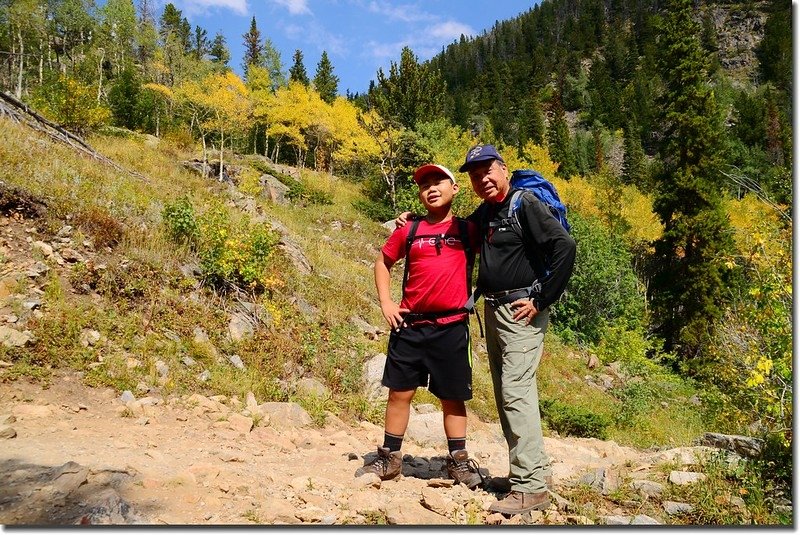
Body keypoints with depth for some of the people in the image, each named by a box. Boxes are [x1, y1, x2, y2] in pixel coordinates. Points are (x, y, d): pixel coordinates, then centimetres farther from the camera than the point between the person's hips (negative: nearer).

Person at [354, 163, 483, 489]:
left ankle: (459, 461, 24)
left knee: (452, 397, 8)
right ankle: (389, 458, 22)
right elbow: (383, 262, 18)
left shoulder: (468, 231, 3)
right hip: (410, 325, 2)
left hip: (452, 327, -1)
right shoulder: (409, 231, 6)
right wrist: (385, 302, 6)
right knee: (400, 391, 8)